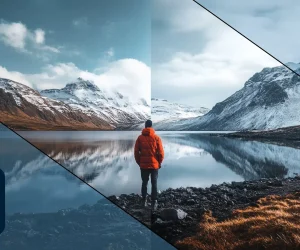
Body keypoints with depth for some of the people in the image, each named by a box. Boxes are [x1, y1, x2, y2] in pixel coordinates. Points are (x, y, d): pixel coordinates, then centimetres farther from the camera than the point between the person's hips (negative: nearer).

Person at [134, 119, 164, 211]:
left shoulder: (140, 137, -3)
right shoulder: (156, 137, -7)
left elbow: (136, 152, -1)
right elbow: (161, 152, -7)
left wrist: (139, 162, 12)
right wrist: (159, 162, 8)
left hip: (143, 165, 2)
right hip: (154, 165, -1)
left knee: (144, 183, 15)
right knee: (154, 184, 6)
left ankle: (144, 201, 22)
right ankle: (154, 203, 6)